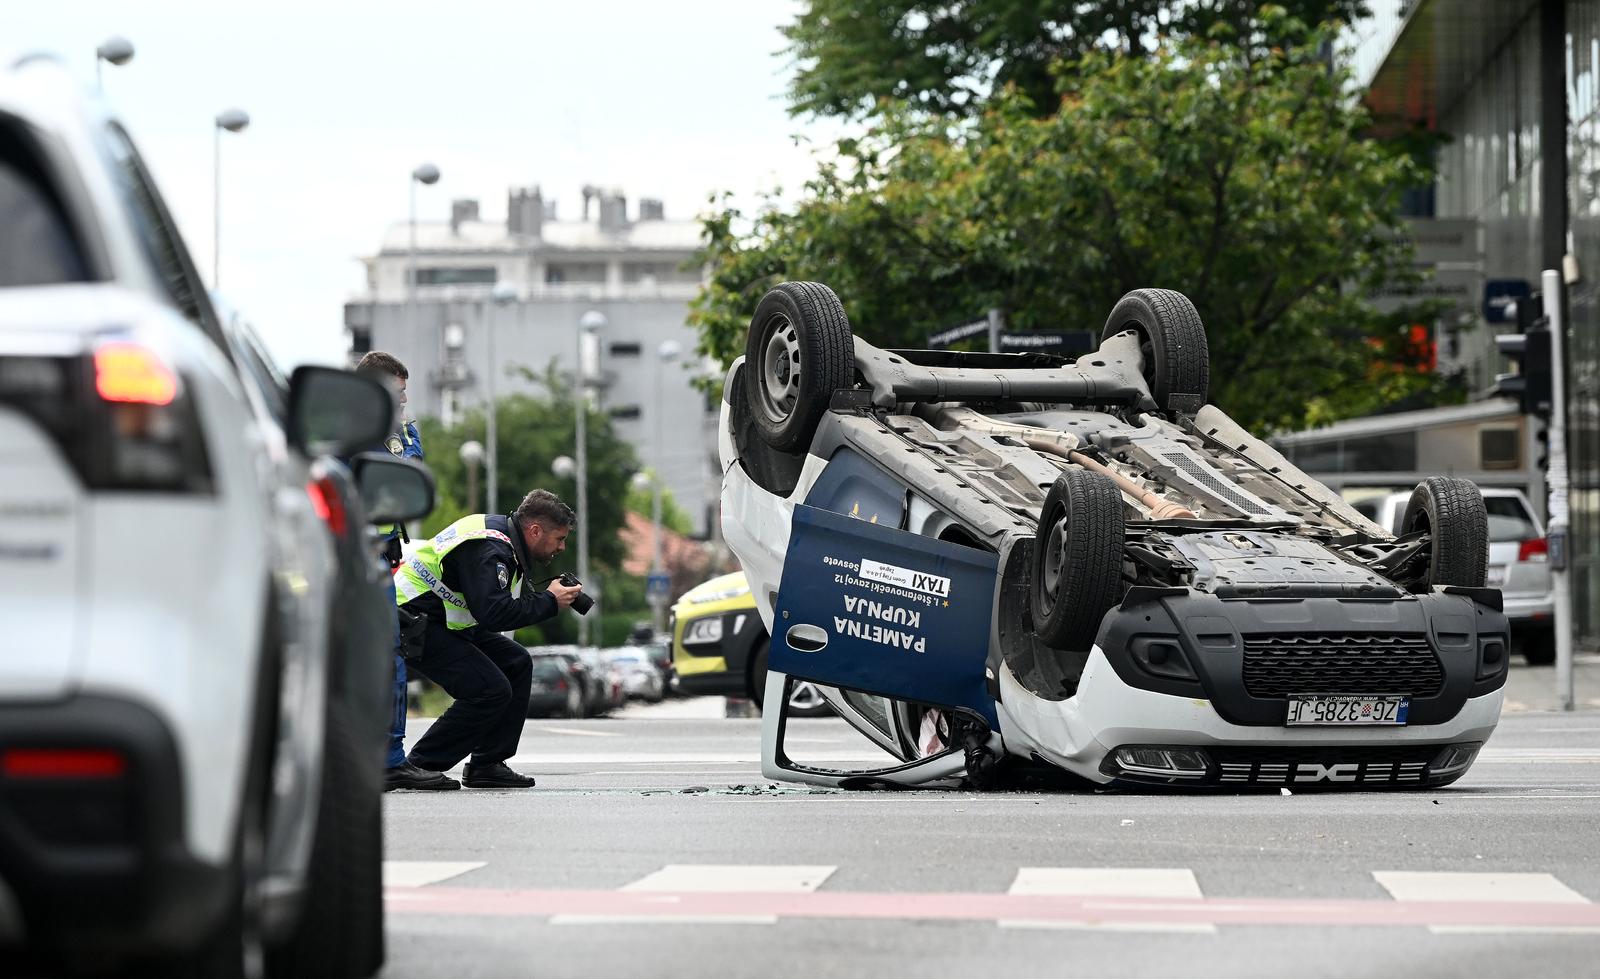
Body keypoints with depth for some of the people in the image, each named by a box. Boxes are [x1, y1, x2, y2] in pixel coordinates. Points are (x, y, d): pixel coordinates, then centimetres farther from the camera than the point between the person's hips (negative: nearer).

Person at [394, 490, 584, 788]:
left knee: (517, 664, 9)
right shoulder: (489, 550, -24)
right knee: (492, 690, -18)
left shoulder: (499, 531, 8)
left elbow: (507, 599, 14)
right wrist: (549, 601, -22)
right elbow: (493, 613, -33)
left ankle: (487, 765, 11)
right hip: (413, 623, -11)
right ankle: (420, 766, -8)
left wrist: (545, 593, -2)